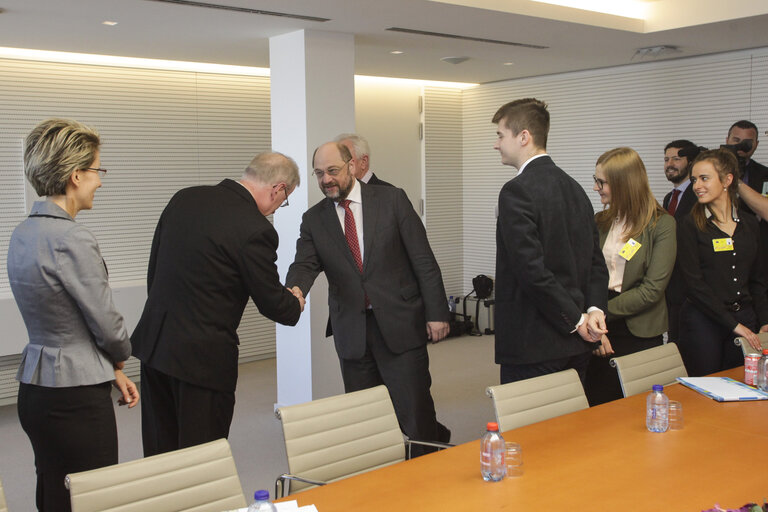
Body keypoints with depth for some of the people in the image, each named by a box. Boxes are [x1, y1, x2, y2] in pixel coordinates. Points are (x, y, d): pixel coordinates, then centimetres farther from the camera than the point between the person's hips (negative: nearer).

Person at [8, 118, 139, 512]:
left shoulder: (24, 233, 8)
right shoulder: (72, 240, -20)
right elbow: (107, 324, -13)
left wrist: (112, 372, 13)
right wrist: (118, 361, 9)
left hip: (35, 389, 9)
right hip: (75, 400, -9)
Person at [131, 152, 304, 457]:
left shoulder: (184, 198, 4)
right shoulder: (255, 230, -18)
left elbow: (154, 268, 12)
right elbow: (272, 303, -8)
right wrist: (296, 306, 14)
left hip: (154, 341, 7)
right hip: (203, 355, -7)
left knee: (159, 453, 18)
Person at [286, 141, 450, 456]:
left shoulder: (391, 200, 1)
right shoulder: (314, 220, 8)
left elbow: (423, 260, 0)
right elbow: (304, 264, -5)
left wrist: (436, 312, -6)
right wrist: (296, 290, -29)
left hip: (400, 325, -2)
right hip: (352, 333, 3)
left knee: (415, 415, -1)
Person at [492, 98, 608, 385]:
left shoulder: (517, 191, -14)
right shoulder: (573, 187, 13)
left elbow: (532, 270, -21)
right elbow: (596, 260, 12)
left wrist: (576, 319, -13)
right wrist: (594, 309, 0)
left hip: (533, 346, -8)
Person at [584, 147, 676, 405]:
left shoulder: (661, 225, -6)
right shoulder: (599, 222, 7)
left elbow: (652, 289, -13)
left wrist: (603, 314, -13)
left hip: (640, 335, -3)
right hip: (600, 335, 4)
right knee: (597, 408, 5)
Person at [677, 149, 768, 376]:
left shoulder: (749, 224, 8)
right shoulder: (690, 226, -5)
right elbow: (694, 284, -10)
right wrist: (733, 324, -13)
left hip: (744, 317, 4)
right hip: (702, 321, -4)